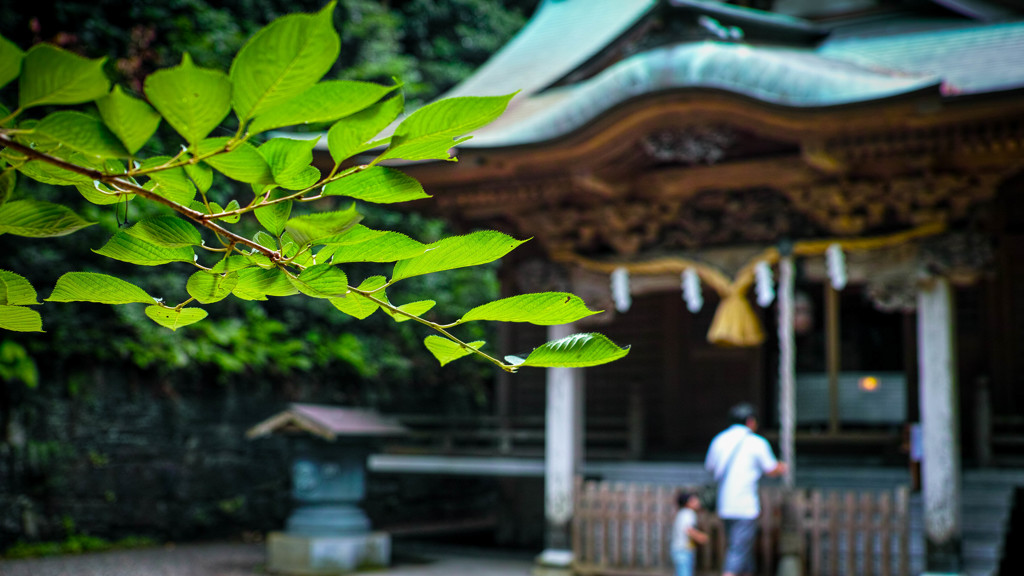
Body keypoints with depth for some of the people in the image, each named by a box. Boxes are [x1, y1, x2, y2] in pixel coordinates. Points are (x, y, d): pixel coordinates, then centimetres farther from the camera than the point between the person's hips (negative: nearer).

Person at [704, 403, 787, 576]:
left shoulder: (719, 440, 8)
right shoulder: (757, 443, -6)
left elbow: (709, 467, 18)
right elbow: (771, 470, 2)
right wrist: (781, 468, 24)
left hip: (724, 506, 6)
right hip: (745, 507, -6)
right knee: (739, 551, -7)